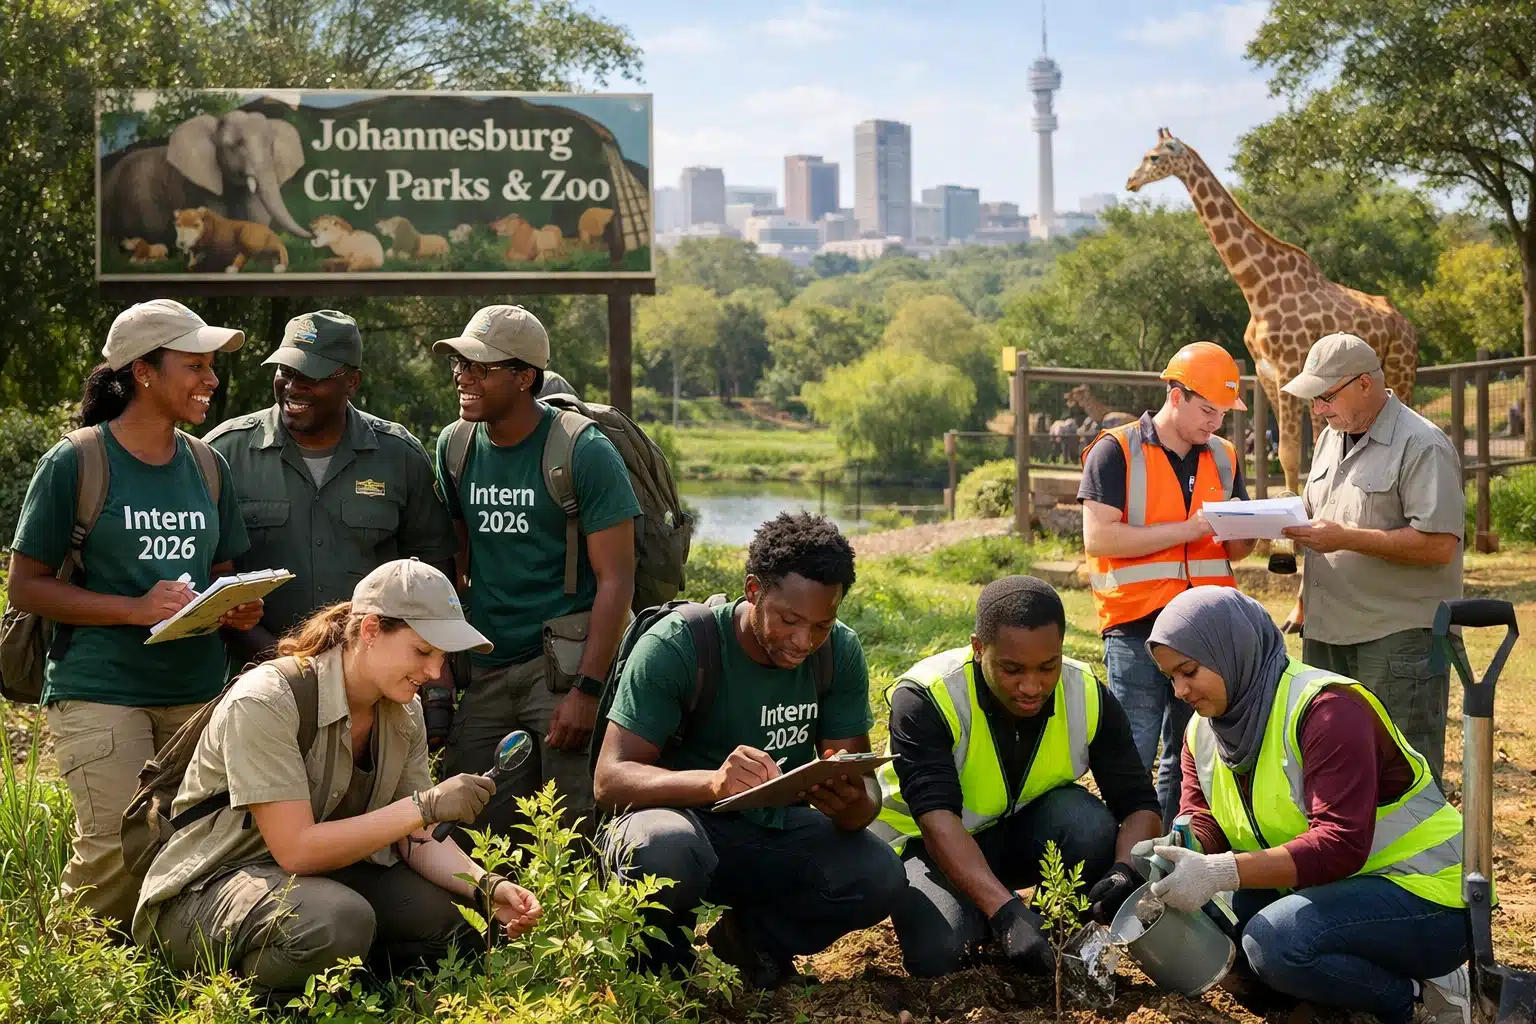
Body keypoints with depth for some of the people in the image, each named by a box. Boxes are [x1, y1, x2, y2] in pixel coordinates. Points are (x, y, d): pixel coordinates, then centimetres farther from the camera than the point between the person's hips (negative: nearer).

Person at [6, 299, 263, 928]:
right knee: (117, 852, -13)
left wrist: (238, 609, -1)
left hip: (198, 692, 5)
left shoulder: (207, 466, 13)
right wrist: (137, 608, -16)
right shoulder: (74, 463, -3)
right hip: (100, 691, -5)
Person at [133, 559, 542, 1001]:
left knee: (456, 918, -11)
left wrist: (486, 886, -19)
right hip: (205, 891, -7)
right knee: (340, 922, -36)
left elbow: (416, 843, 1)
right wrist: (425, 806, -30)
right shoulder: (265, 702, -24)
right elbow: (296, 849, -28)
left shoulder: (403, 712, 1)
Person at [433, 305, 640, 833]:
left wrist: (588, 689, -17)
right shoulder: (455, 447, 9)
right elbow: (452, 560, 15)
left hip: (565, 664, -5)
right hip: (485, 671, 5)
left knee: (576, 830, -8)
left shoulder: (584, 452, -8)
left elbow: (616, 579, -11)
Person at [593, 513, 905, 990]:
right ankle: (658, 958, -4)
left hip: (779, 830, 4)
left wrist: (854, 803, -34)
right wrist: (714, 781, -46)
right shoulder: (676, 646, -19)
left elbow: (862, 784, -6)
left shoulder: (840, 651, -6)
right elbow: (610, 779, -25)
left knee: (879, 878, -26)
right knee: (662, 849, -39)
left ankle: (754, 934, 5)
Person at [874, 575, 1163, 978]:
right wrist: (1004, 911, -51)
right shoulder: (925, 698, -29)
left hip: (1019, 833, 3)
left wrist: (1126, 871, -37)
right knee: (937, 951, -33)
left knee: (1091, 824, -30)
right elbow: (937, 819, -38)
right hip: (924, 841, -3)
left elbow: (1140, 804, -14)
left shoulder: (1088, 698, -16)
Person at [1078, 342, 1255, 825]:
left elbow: (1235, 549, 18)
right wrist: (1188, 529, -16)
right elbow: (1098, 537, -14)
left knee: (1190, 758, 9)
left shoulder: (1223, 458, 14)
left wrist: (1248, 531, -7)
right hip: (1137, 629, -5)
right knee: (1133, 755, -6)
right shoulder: (1116, 451, -4)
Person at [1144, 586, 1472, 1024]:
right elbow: (1202, 821, -1)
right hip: (1329, 890, 10)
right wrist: (1178, 850, -26)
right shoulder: (1204, 732, 5)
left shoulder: (1326, 708, -22)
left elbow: (1340, 845, -30)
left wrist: (1220, 872, -37)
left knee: (1274, 940, -31)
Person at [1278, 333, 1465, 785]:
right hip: (1327, 633, 8)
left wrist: (1345, 538, -22)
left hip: (1399, 639, -8)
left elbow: (1439, 544, -21)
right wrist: (1304, 601, 14)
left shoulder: (1423, 446, -13)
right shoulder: (1331, 438, 15)